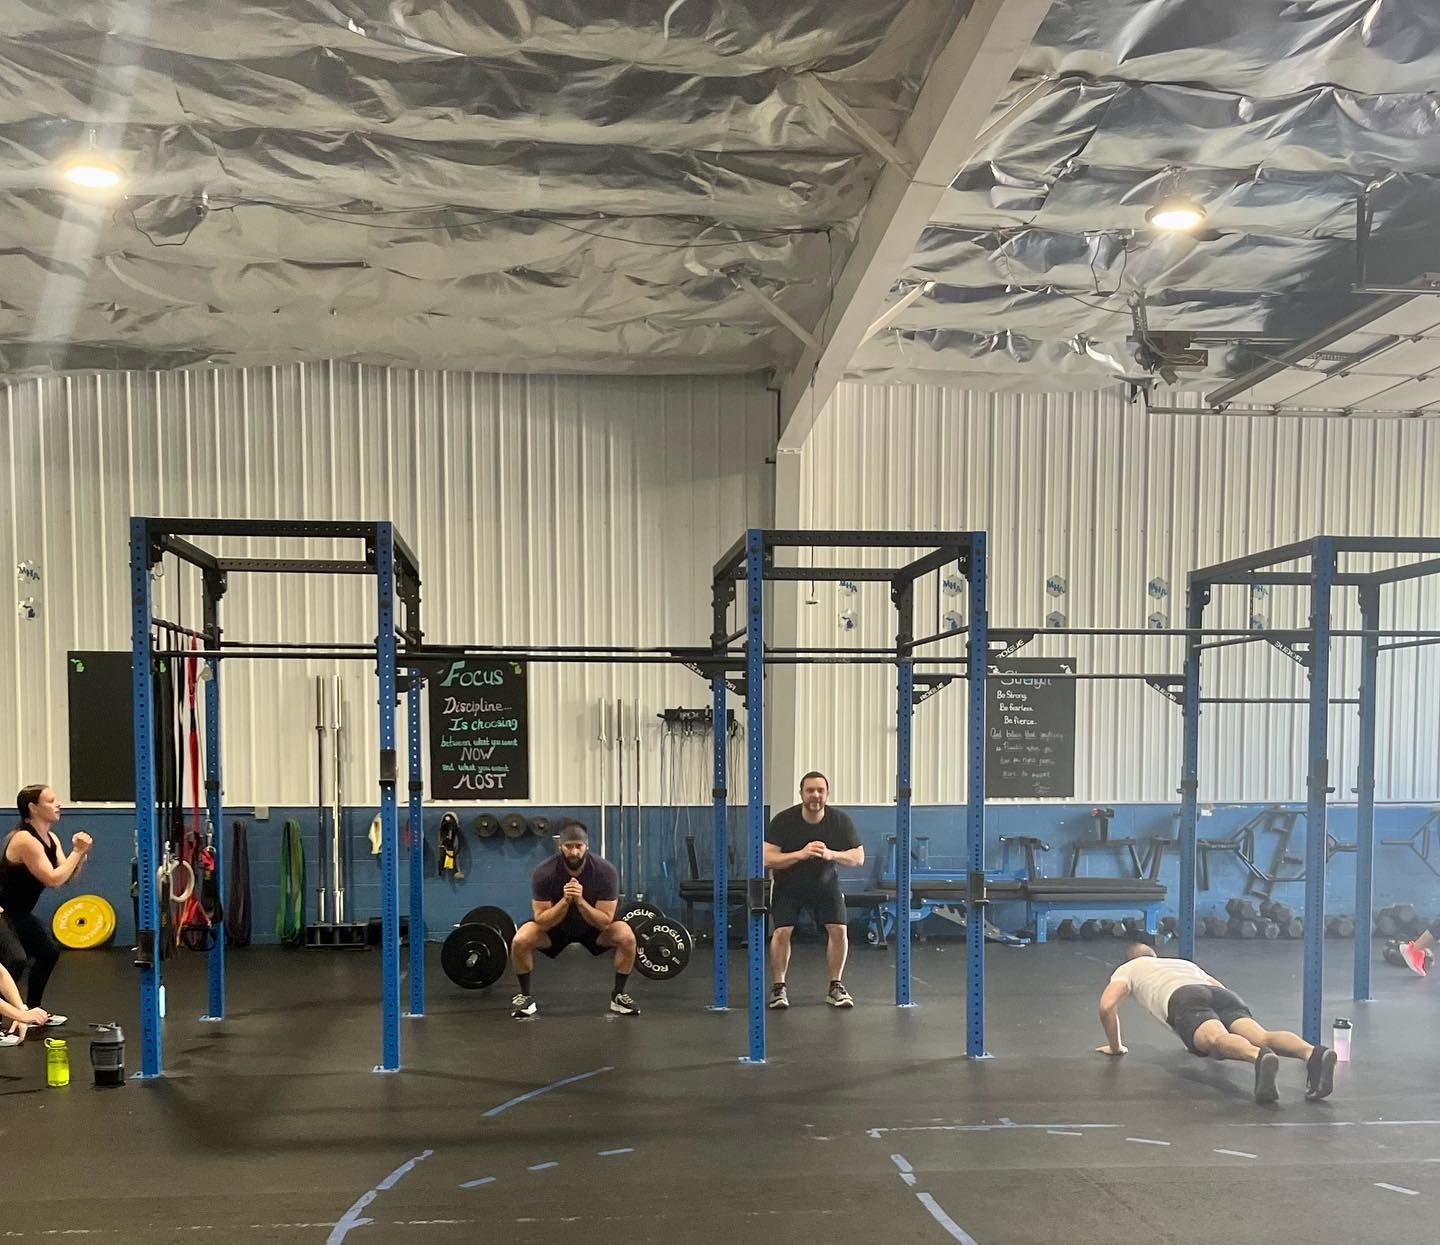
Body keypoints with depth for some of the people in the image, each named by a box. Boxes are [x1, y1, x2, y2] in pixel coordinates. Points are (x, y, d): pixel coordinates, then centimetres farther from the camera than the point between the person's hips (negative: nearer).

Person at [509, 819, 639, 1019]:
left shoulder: (606, 872, -28)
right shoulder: (543, 873, -28)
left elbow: (605, 922, -26)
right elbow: (541, 921, -25)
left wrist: (580, 901, -41)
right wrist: (565, 901, -41)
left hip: (593, 925, 0)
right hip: (554, 924, 0)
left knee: (627, 937, -27)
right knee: (520, 941, -28)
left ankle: (618, 995, -6)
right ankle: (525, 996, -4)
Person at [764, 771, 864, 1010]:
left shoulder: (840, 820, -17)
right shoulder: (783, 821, -23)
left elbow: (859, 857, -15)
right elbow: (767, 859, -27)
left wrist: (830, 854, -35)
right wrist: (800, 854, -41)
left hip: (825, 882, 2)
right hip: (789, 884, -2)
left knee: (839, 929, -13)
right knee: (782, 931, -18)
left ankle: (835, 988, 5)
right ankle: (778, 988, 0)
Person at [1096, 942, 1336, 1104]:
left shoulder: (1127, 969, 34)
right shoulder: (1185, 963, 49)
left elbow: (1107, 1006, 16)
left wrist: (1115, 1047, 30)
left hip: (1184, 1001, -5)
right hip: (1224, 996, 5)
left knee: (1217, 1040, -34)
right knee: (1262, 1036, -23)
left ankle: (1260, 1057, -68)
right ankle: (1312, 1054, -54)